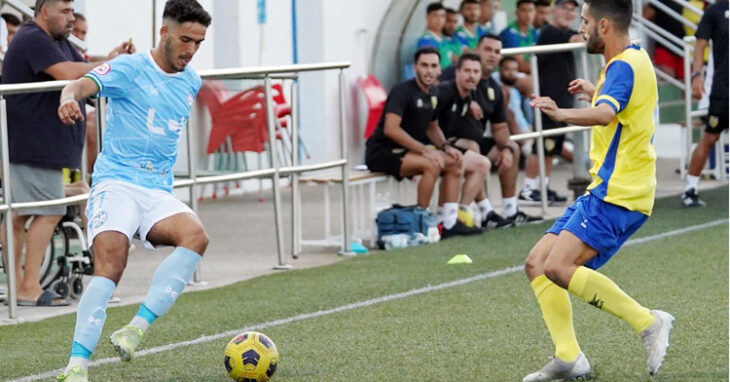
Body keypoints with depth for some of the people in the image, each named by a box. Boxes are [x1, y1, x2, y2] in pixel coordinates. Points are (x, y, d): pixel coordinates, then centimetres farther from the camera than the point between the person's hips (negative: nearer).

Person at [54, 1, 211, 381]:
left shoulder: (191, 82, 16)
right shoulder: (129, 69, -3)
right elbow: (83, 84, -21)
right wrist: (70, 98, -43)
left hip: (159, 192, 5)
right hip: (116, 183, -5)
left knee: (195, 236, -26)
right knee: (110, 266, -24)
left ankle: (136, 328, -26)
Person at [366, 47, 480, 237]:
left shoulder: (432, 94, 10)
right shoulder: (403, 91, -17)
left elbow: (432, 127, 24)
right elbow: (391, 129, -28)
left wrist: (445, 147, 3)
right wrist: (424, 150, -28)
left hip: (406, 150, 9)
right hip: (381, 152, -9)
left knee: (454, 162, 1)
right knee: (432, 164, -29)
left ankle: (450, 222, -1)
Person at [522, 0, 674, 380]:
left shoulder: (624, 65, -14)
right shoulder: (633, 60, 17)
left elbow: (606, 114, -37)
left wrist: (562, 114, -51)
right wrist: (594, 91, 47)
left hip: (618, 193, -11)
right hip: (606, 191, 11)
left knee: (559, 267, -23)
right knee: (537, 263, 5)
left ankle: (648, 322, -17)